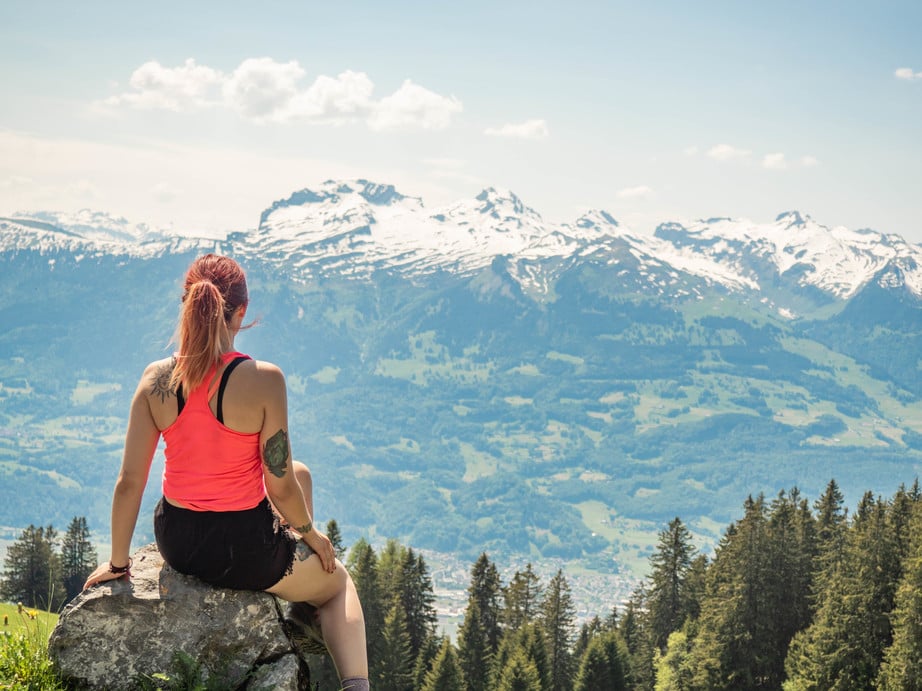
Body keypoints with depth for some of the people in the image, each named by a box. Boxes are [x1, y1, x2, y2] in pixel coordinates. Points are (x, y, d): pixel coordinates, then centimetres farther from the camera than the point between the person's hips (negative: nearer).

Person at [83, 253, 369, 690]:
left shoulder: (156, 379, -11)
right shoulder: (263, 380, -22)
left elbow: (129, 482, -8)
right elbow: (280, 488, -15)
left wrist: (118, 562, 6)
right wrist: (310, 533, 5)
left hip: (175, 543, 5)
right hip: (243, 551, -5)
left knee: (299, 472, 33)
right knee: (337, 582, 28)